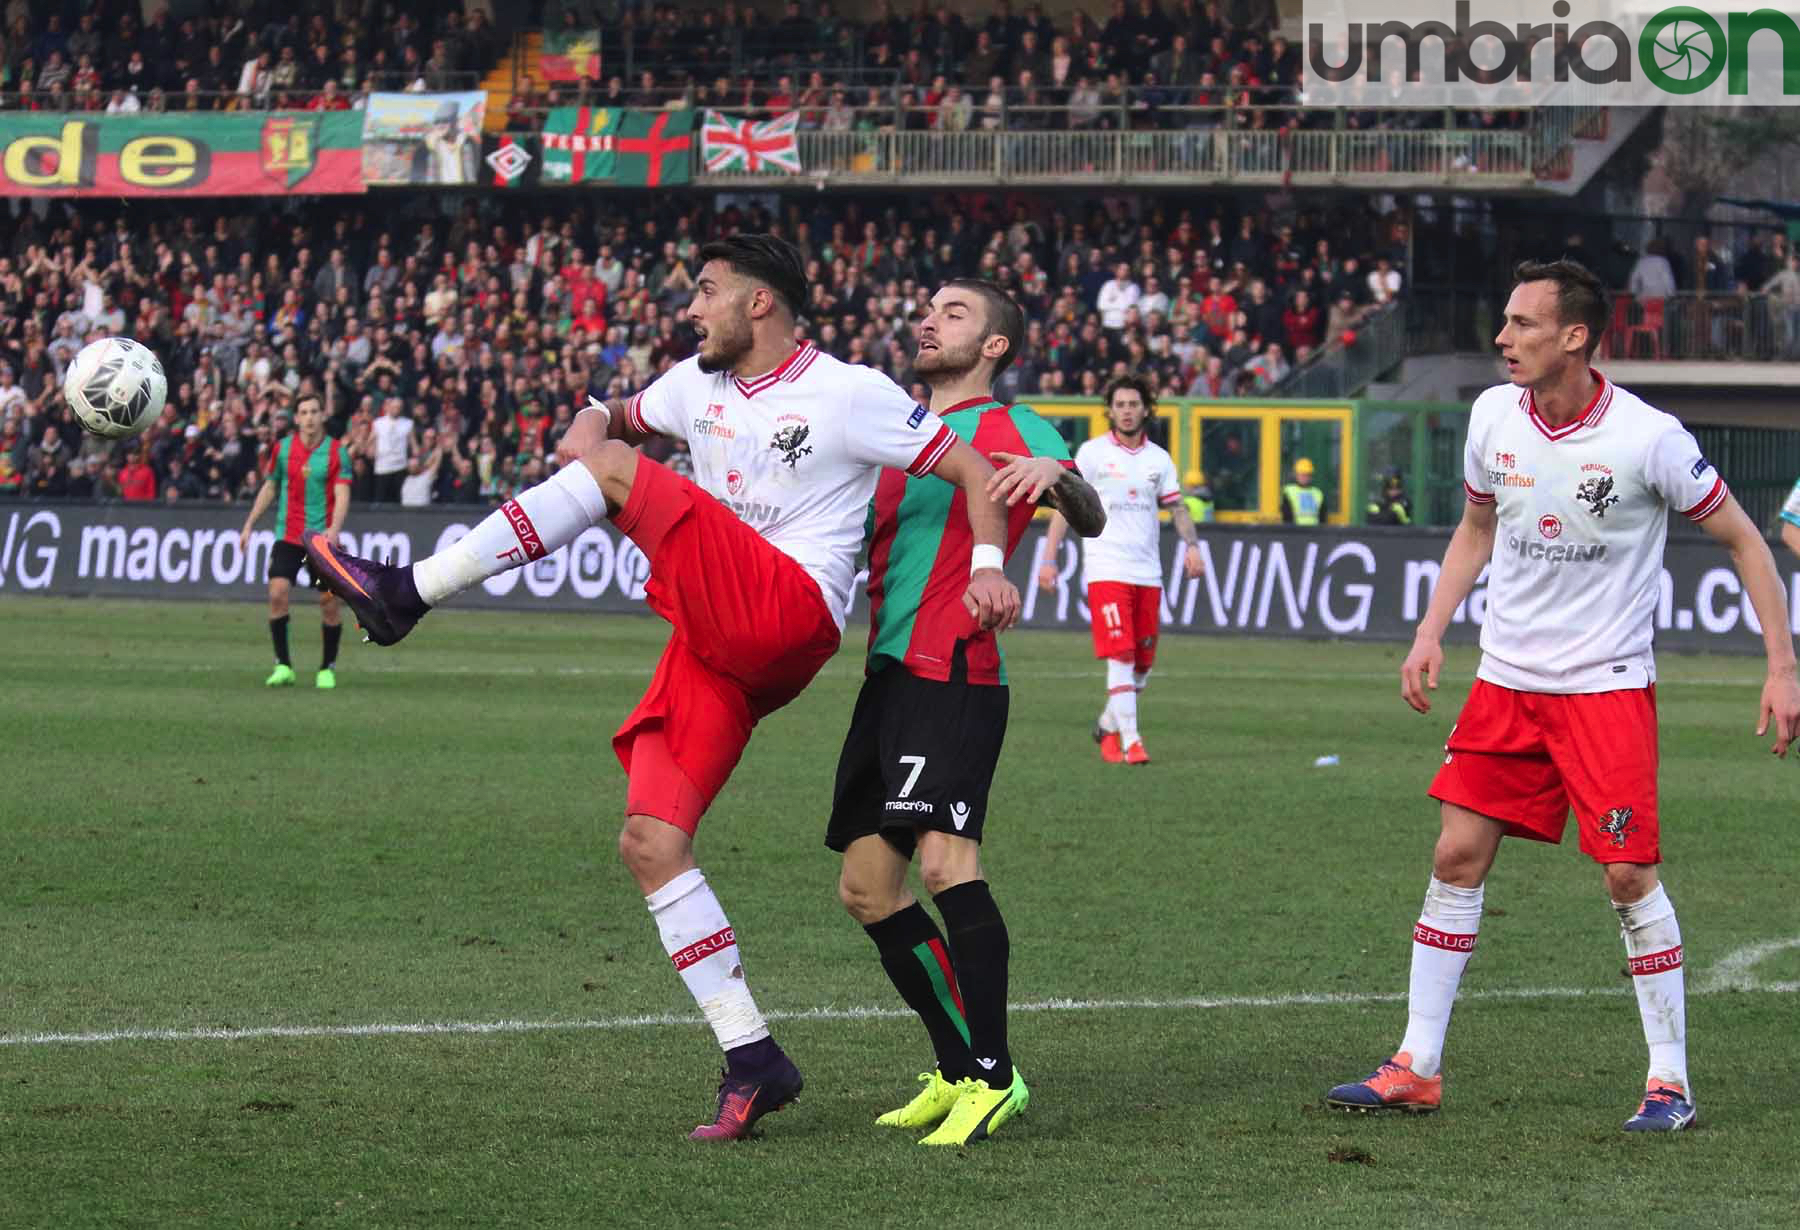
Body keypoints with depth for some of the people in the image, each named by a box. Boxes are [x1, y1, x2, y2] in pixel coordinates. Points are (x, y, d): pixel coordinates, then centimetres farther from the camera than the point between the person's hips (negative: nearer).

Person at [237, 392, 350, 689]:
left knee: (329, 602, -1)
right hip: (287, 536, 1)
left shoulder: (337, 451, -4)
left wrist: (334, 530, -26)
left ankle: (328, 668, 15)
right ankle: (283, 665, -6)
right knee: (278, 592, -15)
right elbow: (269, 488, 15)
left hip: (322, 538, -1)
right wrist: (249, 525, 11)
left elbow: (342, 496, -10)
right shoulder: (282, 448, 4)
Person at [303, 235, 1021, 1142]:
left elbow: (970, 469, 1)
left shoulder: (847, 395, -1)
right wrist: (593, 417, 10)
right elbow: (624, 417, 36)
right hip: (717, 646, 8)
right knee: (650, 844, -5)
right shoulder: (698, 385, 19)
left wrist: (988, 565, -16)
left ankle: (404, 596, -19)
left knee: (614, 471, -17)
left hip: (787, 615, -8)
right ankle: (752, 1063, -1)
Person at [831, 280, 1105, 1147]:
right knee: (866, 888, 7)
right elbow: (865, 543, 31)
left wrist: (1054, 475, -34)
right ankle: (960, 1068, 16)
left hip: (955, 676, -9)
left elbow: (1091, 521, -13)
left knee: (945, 857, -23)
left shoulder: (1011, 429, -1)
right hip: (888, 674, 9)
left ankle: (993, 1076, -21)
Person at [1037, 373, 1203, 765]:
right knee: (1120, 656, -15)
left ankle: (1109, 725, 28)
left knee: (1143, 662, 6)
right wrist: (1049, 559, -7)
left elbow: (1177, 508, 13)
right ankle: (1130, 741, -15)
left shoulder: (1158, 458, 11)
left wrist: (1191, 545, -6)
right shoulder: (1092, 453, 0)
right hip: (1105, 568, -4)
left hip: (1148, 572, 4)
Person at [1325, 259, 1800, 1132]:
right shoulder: (1494, 416, 0)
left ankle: (1670, 1081, 3)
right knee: (1457, 856, 0)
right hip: (1505, 678, 5)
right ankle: (1417, 1068, 7)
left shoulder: (1647, 438, -15)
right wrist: (1431, 632, 8)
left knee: (1627, 873, -9)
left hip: (1608, 684, -5)